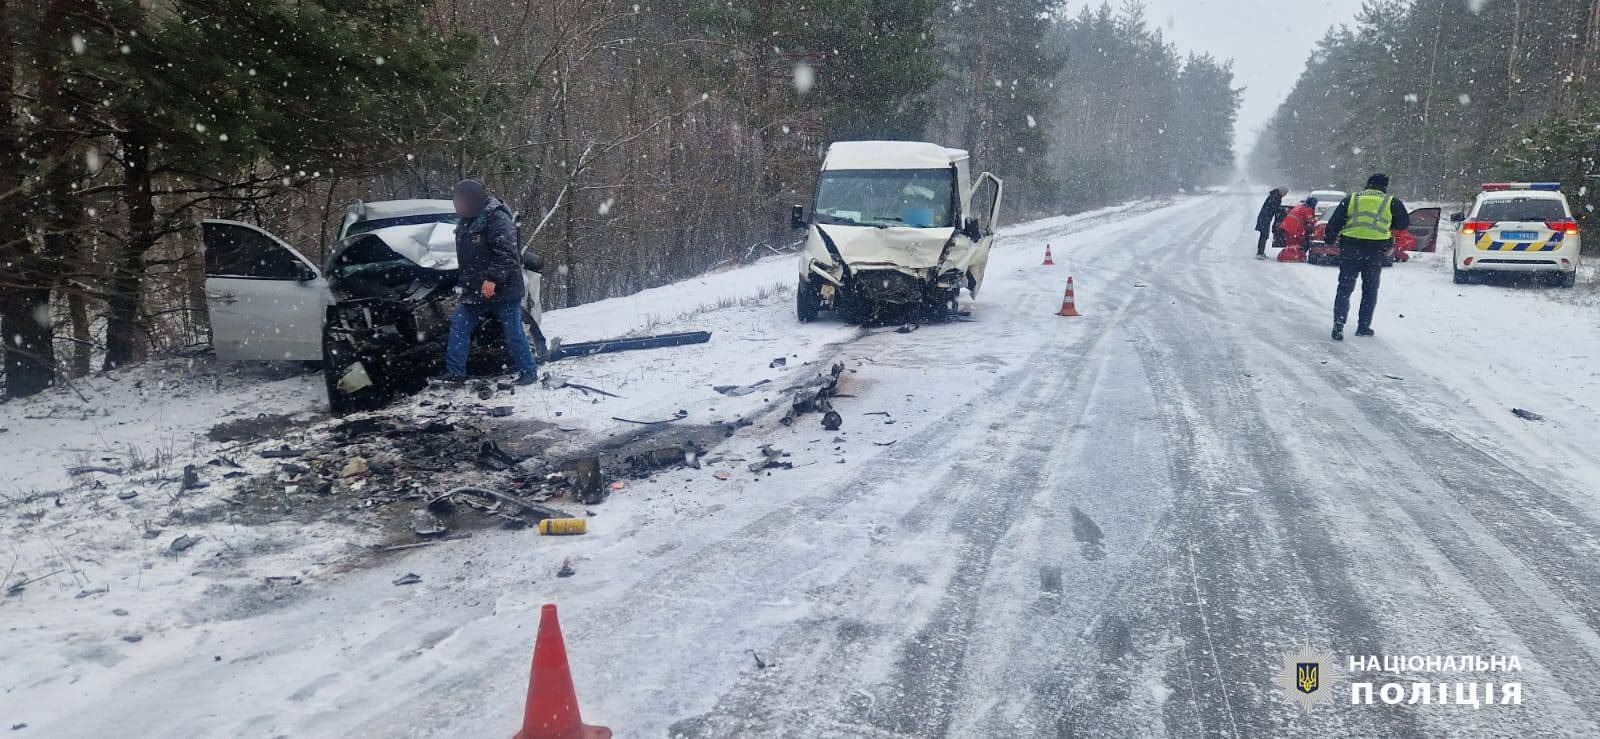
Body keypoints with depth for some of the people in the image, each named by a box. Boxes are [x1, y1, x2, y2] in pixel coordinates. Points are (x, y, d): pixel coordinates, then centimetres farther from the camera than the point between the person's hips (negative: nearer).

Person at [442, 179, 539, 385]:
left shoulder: (497, 218, -15)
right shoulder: (467, 221, 14)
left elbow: (506, 253, -24)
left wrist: (493, 278, -28)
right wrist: (464, 283, 22)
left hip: (504, 289, -9)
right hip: (475, 290, 9)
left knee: (513, 332, -1)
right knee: (459, 326, 3)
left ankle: (530, 372, 12)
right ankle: (455, 372, 7)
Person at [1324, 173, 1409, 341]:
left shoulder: (1351, 199, 8)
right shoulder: (1392, 202, 4)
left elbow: (1334, 223, 5)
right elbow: (1404, 223, 13)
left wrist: (1329, 240, 14)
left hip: (1350, 249, 1)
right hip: (1376, 251, -1)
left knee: (1345, 288, 3)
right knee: (1370, 290, 13)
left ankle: (1338, 324, -10)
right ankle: (1363, 326, 14)